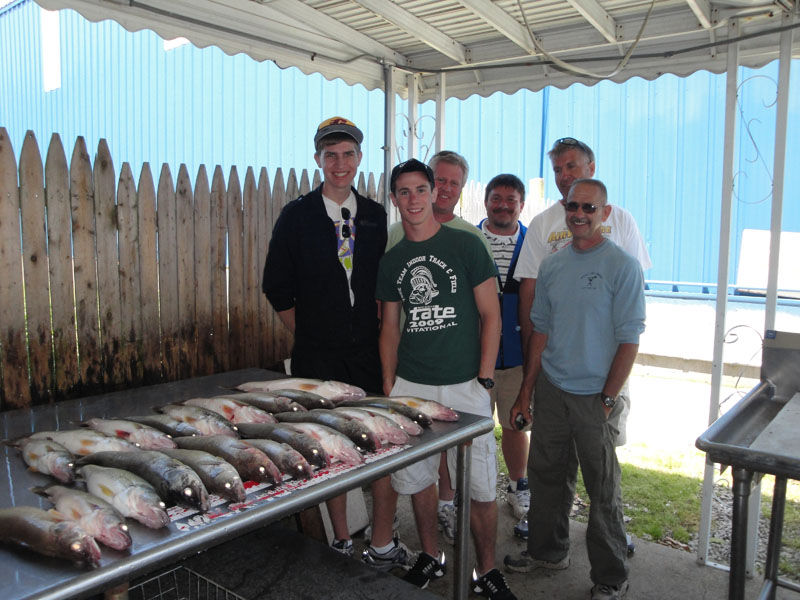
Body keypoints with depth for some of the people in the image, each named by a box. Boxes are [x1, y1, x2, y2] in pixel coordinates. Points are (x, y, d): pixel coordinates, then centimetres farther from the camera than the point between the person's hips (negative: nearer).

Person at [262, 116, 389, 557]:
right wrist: (309, 335, 2)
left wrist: (378, 330, 6)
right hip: (319, 355, -2)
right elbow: (277, 288, 2)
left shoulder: (376, 215, 8)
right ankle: (341, 539, 21)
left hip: (370, 351, 2)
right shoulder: (296, 216, 0)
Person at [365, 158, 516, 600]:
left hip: (464, 386, -3)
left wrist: (485, 380, -8)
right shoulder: (391, 260, 10)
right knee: (416, 478, 11)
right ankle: (431, 557, 33)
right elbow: (390, 327, 14)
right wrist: (388, 386, 7)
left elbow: (490, 316, -2)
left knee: (480, 486, 1)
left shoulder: (466, 246, -2)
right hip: (410, 387, 4)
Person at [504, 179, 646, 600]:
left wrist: (607, 399, -12)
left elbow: (628, 341, -10)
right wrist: (526, 392, 10)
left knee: (602, 490, 6)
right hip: (550, 390, 5)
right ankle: (548, 551, 37)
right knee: (546, 474, 16)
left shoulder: (623, 266, -8)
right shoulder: (551, 265, 7)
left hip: (593, 396, -5)